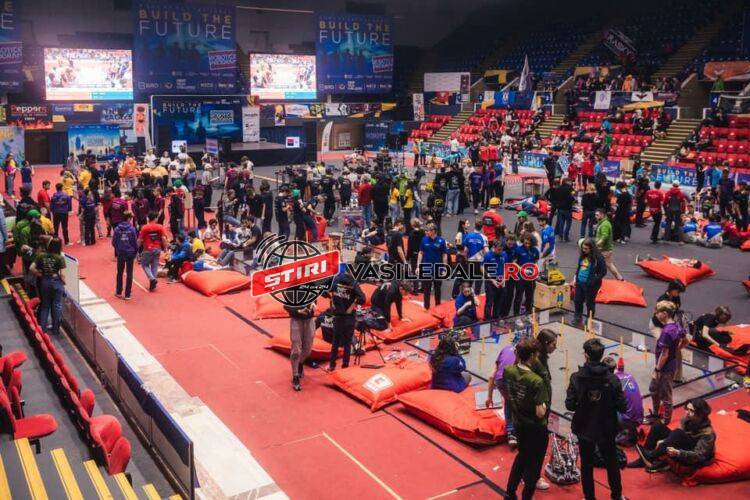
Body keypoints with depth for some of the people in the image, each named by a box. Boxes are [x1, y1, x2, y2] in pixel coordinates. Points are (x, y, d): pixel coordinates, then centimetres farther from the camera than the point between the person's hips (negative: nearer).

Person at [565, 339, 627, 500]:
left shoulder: (576, 378, -18)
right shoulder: (612, 379, -16)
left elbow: (569, 405, -15)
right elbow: (622, 407, -13)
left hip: (585, 429, -1)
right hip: (607, 430, 1)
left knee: (586, 466, 16)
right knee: (612, 464, 22)